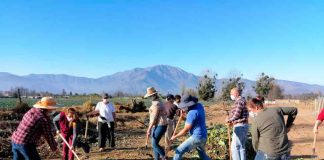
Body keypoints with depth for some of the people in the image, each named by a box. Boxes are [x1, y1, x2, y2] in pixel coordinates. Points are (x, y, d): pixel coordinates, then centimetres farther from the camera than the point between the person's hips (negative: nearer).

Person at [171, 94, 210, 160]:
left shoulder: (192, 113, -23)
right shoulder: (199, 105, 2)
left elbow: (185, 130, -17)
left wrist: (175, 137, -5)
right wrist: (183, 117, 0)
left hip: (196, 137, -9)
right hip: (203, 136, 9)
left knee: (179, 151, -2)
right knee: (202, 155, 26)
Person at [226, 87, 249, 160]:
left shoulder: (239, 101, -15)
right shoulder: (242, 101, 17)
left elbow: (236, 115, -20)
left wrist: (229, 120, -5)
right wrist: (233, 122, 12)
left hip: (240, 126, -10)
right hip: (243, 125, 10)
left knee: (234, 147, -6)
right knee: (241, 146, 16)